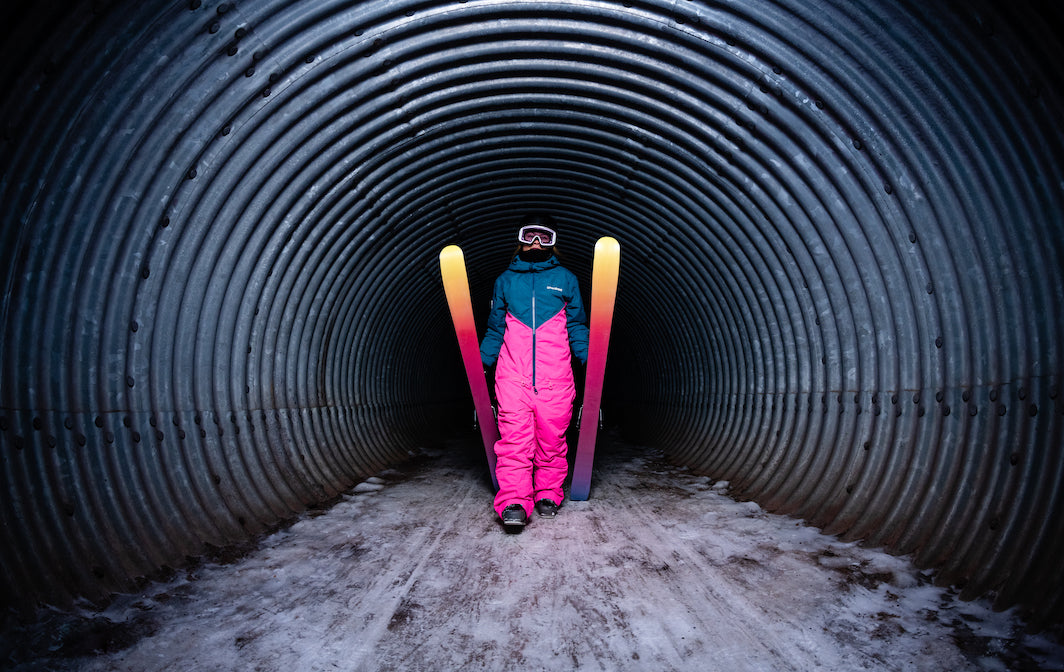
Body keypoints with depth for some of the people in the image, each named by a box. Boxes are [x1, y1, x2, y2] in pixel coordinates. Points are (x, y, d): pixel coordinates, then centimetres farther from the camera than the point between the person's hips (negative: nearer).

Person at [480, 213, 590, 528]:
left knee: (552, 436, 0)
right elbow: (495, 329, 20)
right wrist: (480, 361, 10)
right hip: (513, 374, 0)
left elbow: (577, 326, 16)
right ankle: (513, 502, -13)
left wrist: (590, 358, 4)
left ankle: (549, 494, 13)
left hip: (555, 375, 0)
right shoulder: (505, 280, 18)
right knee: (515, 436, -11)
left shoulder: (565, 279, 16)